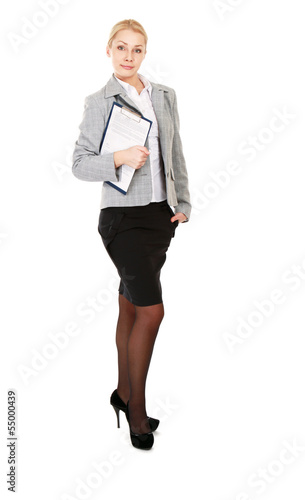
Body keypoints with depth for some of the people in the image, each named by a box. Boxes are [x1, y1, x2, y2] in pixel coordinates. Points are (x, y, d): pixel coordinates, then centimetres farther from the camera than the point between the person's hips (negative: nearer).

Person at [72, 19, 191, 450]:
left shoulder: (166, 96, 12)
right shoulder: (99, 102, -1)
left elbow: (176, 155, 16)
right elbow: (80, 164, -4)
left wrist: (183, 203, 9)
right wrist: (119, 158, -21)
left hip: (161, 215, 5)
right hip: (123, 216, -5)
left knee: (131, 307, 13)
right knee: (151, 310, -11)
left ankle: (124, 393, 27)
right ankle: (137, 410, 7)